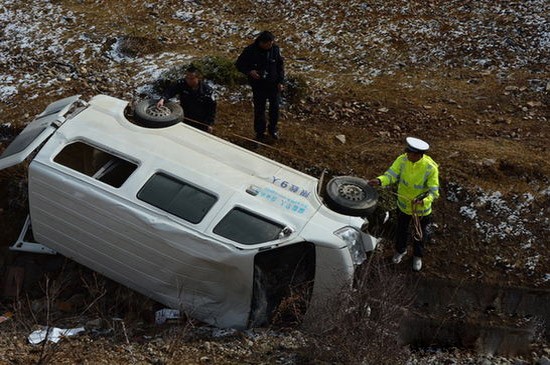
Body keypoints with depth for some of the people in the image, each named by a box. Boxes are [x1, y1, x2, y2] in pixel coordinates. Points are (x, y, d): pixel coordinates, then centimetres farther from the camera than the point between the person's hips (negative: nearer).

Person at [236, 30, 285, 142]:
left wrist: (281, 81, -1)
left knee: (275, 107, 12)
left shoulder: (275, 49, -10)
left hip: (273, 84, 2)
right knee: (259, 109, 8)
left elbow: (280, 65, 3)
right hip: (258, 85, -2)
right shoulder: (250, 51, -17)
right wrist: (249, 71, -25)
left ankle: (273, 128, 35)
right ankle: (260, 132, 25)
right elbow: (239, 64, -7)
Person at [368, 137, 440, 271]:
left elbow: (433, 191, -29)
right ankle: (400, 250, 56)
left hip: (422, 208, -2)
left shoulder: (430, 168, -31)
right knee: (401, 229, 26)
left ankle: (417, 256, 51)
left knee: (420, 233, 22)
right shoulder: (402, 160, -22)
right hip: (404, 204, 3)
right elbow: (391, 174, -30)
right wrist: (380, 181, -50)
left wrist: (423, 200, -47)